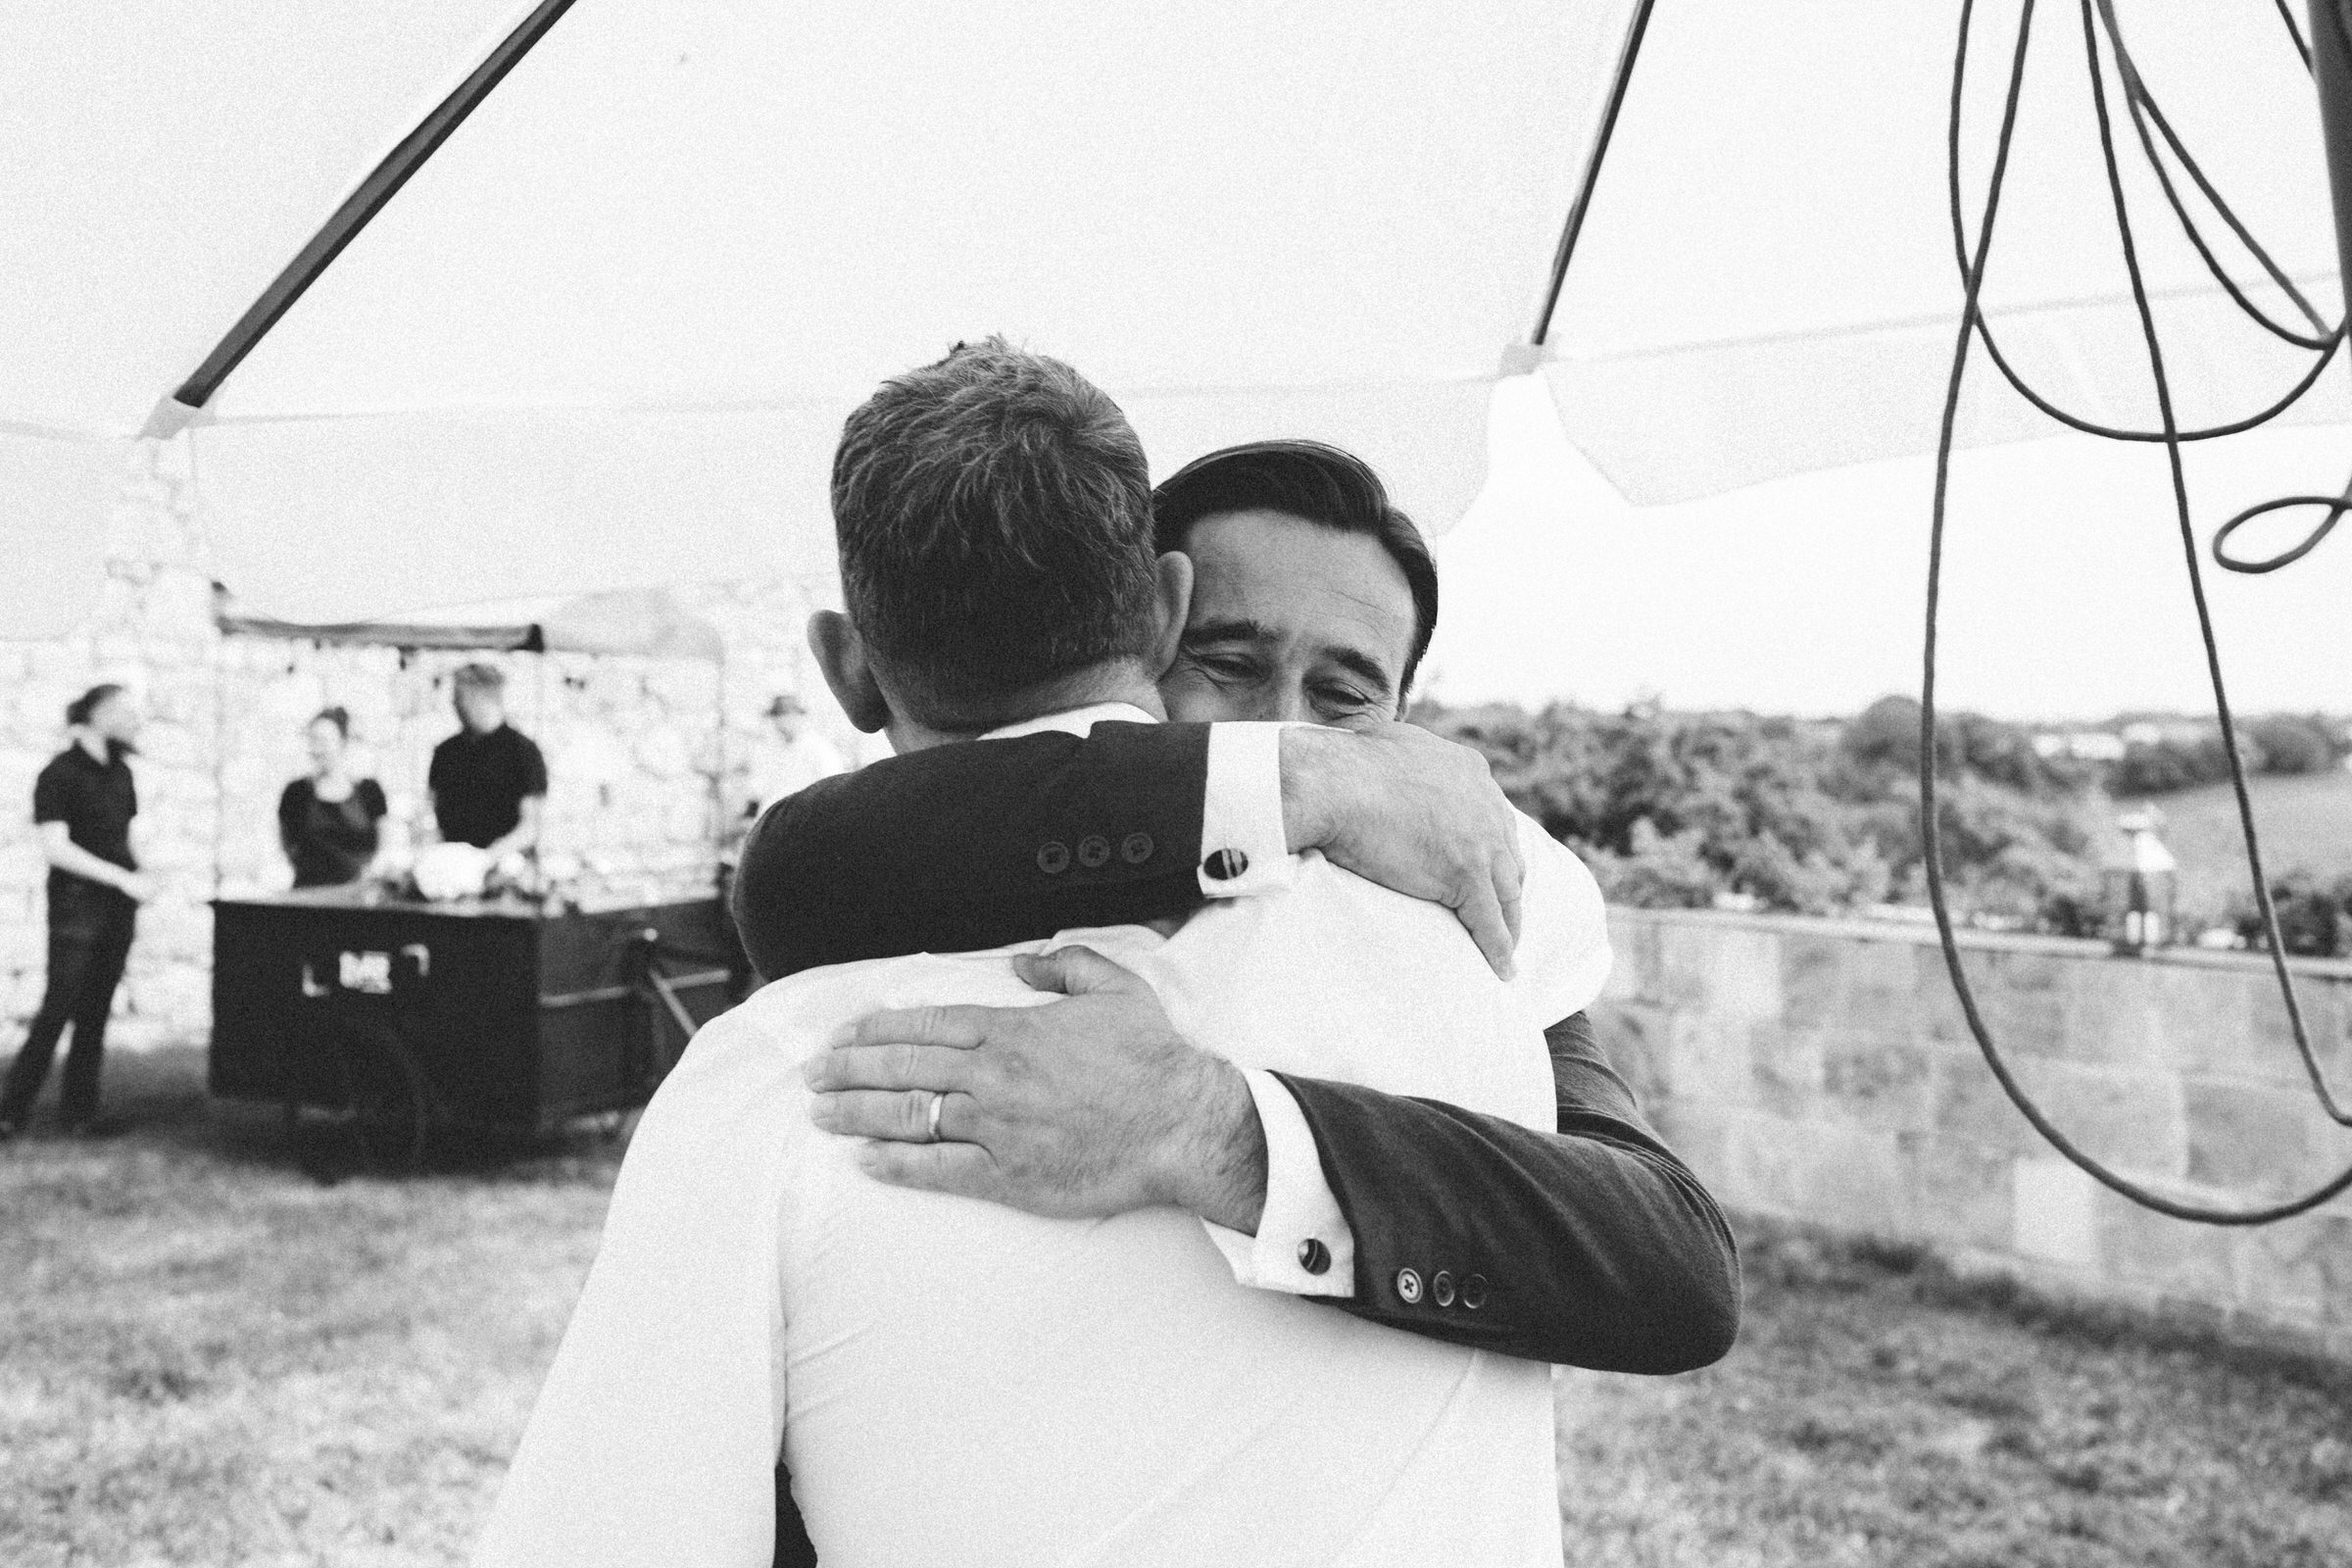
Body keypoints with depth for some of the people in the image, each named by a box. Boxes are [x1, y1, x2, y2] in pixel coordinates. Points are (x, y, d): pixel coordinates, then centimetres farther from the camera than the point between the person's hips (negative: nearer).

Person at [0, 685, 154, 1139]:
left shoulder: (120, 773, 11)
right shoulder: (61, 773, -9)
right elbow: (55, 847, -16)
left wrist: (137, 876, 0)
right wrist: (123, 877, -19)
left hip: (117, 907, 6)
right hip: (76, 903, -6)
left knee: (97, 1010, 8)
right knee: (60, 1006, -6)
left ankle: (80, 1111, 15)